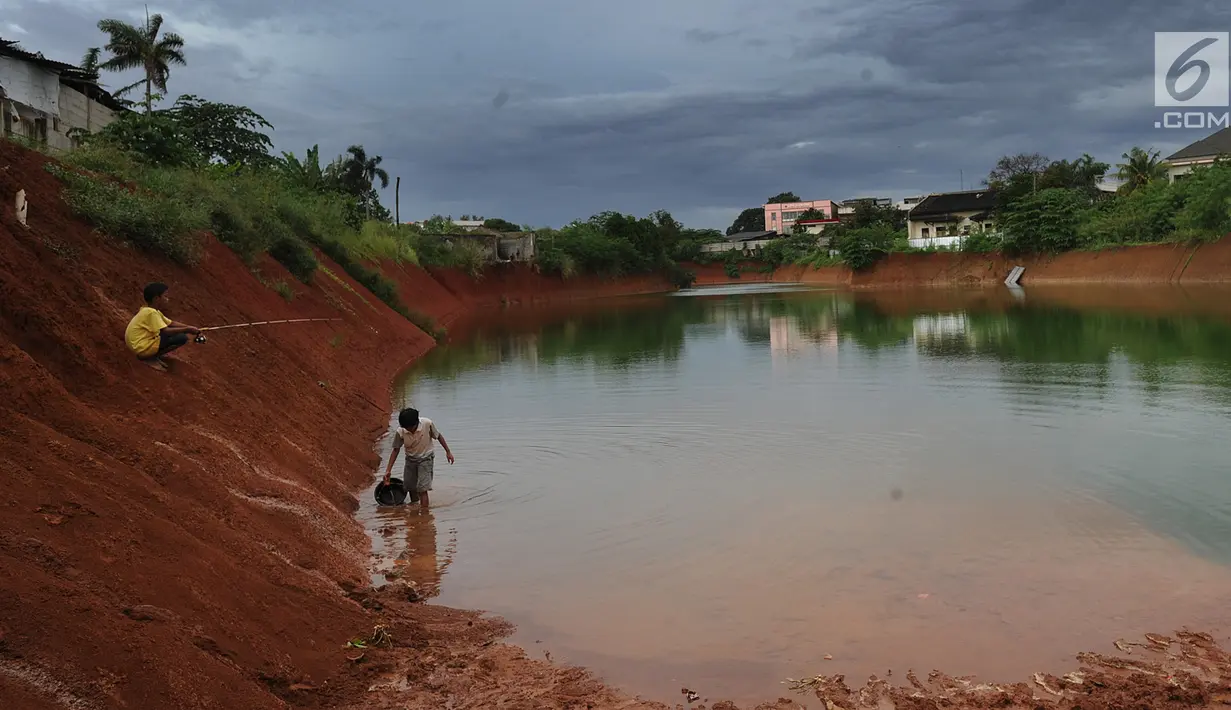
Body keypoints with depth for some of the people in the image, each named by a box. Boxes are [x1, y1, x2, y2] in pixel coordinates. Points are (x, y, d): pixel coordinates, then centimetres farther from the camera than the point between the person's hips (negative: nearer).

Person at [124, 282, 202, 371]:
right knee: (182, 338, -15)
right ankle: (150, 358, -7)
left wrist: (189, 327, 1)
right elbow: (166, 331, -26)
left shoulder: (153, 311, 11)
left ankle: (154, 355, 8)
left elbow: (171, 323, 13)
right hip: (142, 348, -10)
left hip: (137, 345, 10)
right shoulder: (152, 313, -20)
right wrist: (187, 330, -20)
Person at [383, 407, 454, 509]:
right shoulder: (401, 431, -20)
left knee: (422, 489, -14)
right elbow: (396, 450, -9)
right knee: (410, 486, 14)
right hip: (410, 459, 3)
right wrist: (388, 470, -11)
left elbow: (438, 436, -7)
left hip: (426, 458, -3)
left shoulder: (427, 423, -25)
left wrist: (448, 451, -2)